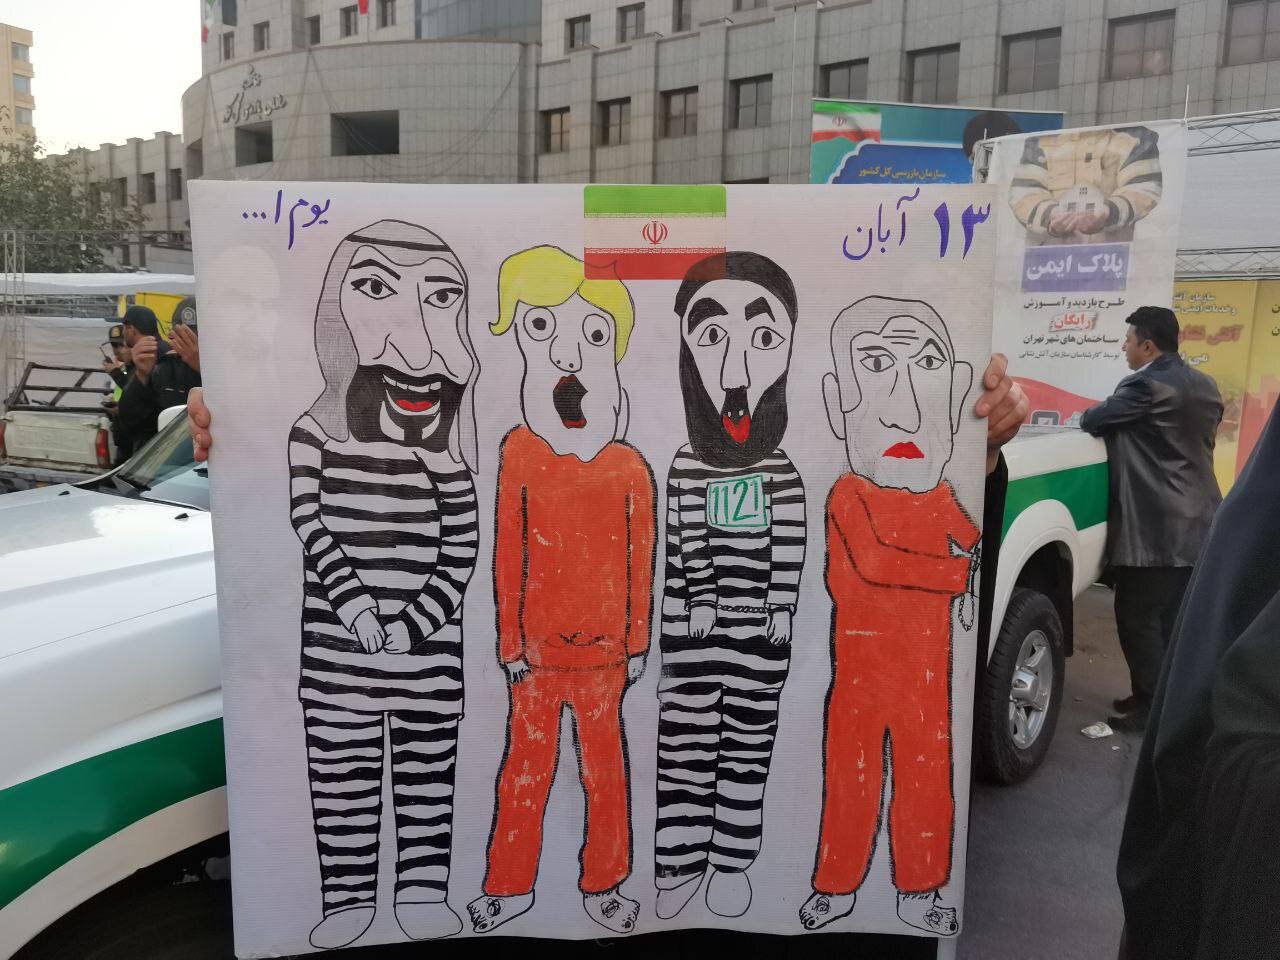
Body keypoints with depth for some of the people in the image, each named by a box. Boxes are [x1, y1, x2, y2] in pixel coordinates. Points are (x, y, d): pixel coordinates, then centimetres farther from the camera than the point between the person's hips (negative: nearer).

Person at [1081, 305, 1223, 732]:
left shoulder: (1146, 385, -16)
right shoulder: (1205, 387, 13)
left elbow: (1092, 422, -9)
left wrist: (1091, 413, 14)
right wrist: (1125, 421, 22)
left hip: (1156, 527, -9)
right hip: (1197, 523, 9)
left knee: (1137, 618, -1)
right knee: (1172, 619, 15)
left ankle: (1155, 707, 5)